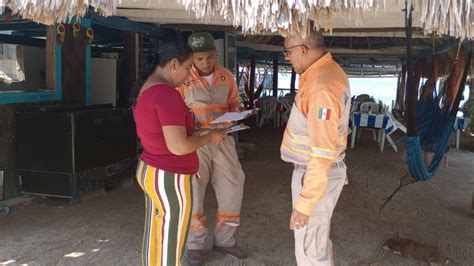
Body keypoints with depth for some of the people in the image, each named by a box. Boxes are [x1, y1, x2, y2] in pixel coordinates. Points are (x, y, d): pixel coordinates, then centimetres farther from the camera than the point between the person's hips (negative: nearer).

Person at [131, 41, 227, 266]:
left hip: (150, 171, 10)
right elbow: (178, 146, -29)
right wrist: (208, 138, -12)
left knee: (154, 241, 21)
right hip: (170, 181, -10)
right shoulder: (166, 93, -25)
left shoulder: (144, 89, 7)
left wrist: (189, 126, 14)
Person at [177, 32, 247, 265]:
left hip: (222, 138, 5)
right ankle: (195, 244, 22)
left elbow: (234, 103, 14)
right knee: (193, 191, 3)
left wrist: (232, 115, -7)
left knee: (232, 185, 7)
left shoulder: (226, 76, 4)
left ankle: (224, 239, 26)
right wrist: (190, 125, -20)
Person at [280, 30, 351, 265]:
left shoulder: (322, 87, -27)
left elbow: (323, 153, -28)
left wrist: (305, 202, -24)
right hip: (314, 169, 10)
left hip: (315, 175, -10)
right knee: (317, 236, 25)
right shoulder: (326, 72, 5)